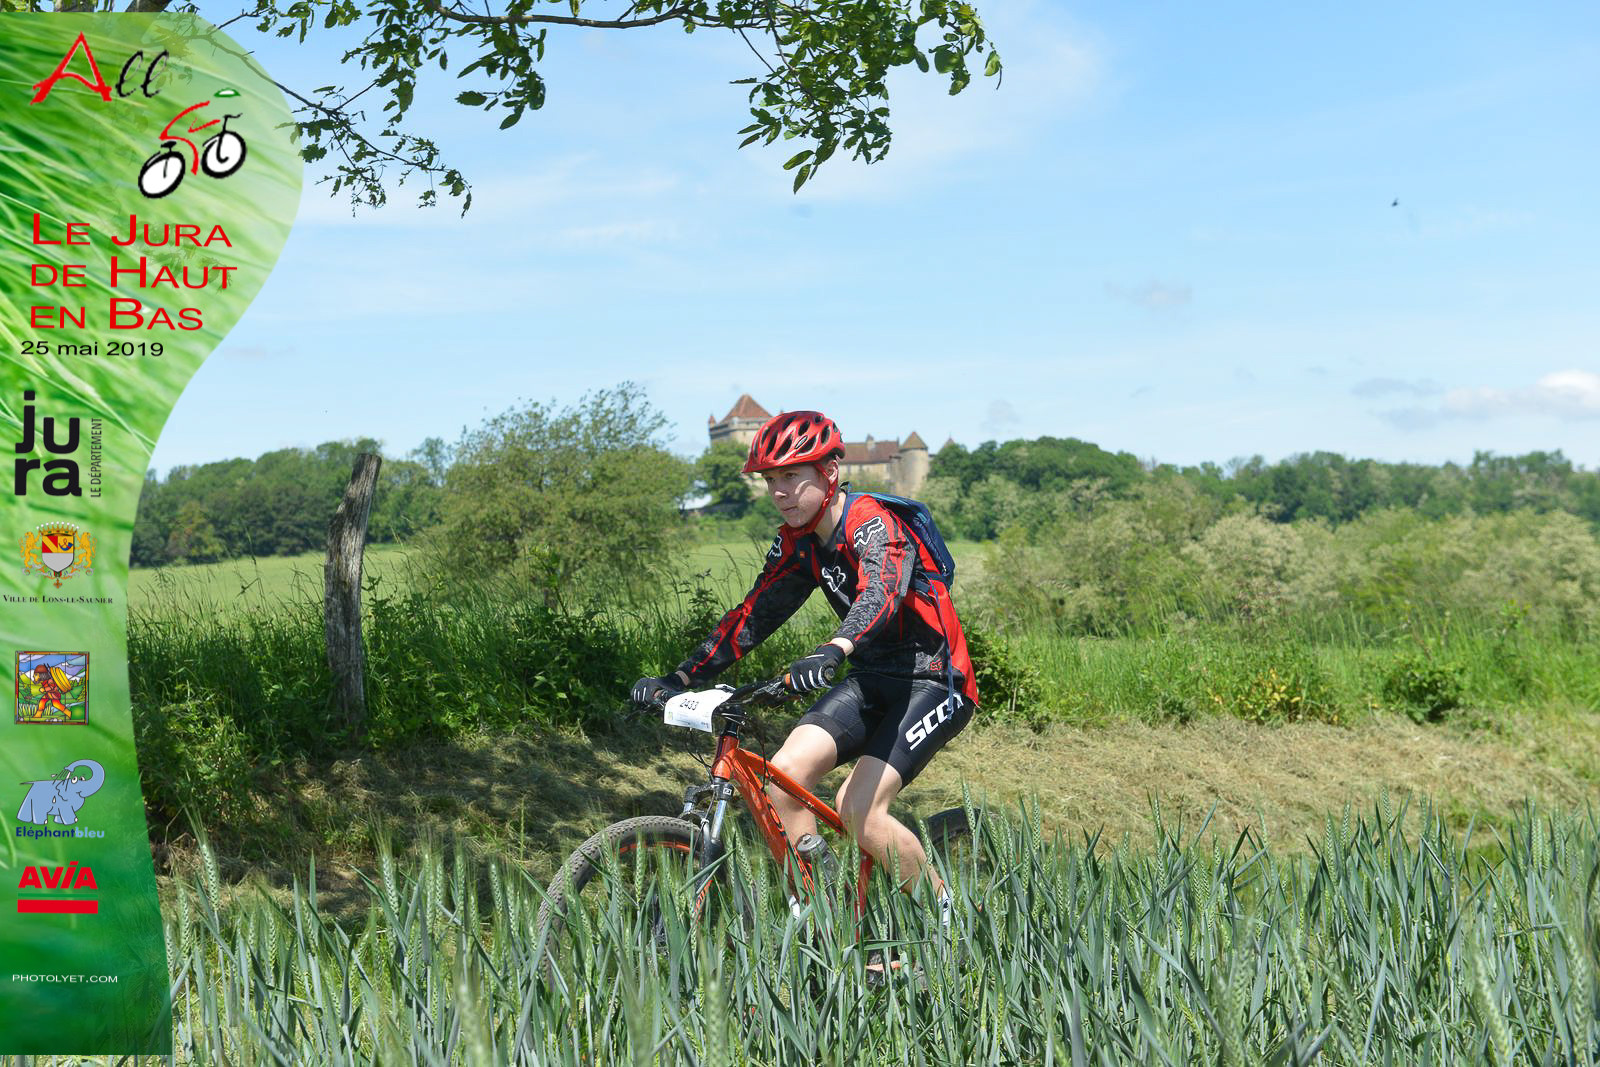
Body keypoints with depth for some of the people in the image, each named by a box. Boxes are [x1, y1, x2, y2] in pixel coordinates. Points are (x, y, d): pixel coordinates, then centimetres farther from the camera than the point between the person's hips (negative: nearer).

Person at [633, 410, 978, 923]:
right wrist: (680, 678, -5)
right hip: (871, 678, 7)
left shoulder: (872, 525, -21)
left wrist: (832, 651, -60)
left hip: (933, 681, -7)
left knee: (859, 810, -21)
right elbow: (753, 615, 6)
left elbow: (881, 593, -40)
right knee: (783, 777, -13)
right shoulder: (797, 543, 3)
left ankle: (945, 915, 0)